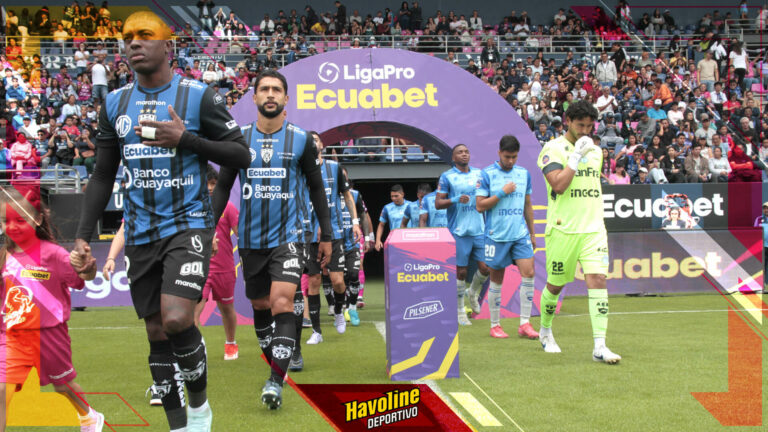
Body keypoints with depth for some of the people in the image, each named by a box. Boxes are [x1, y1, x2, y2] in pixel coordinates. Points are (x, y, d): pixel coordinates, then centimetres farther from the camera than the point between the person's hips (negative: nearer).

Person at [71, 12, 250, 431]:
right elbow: (103, 176, 13)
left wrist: (185, 138, -17)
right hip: (141, 234, 4)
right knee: (157, 333, 6)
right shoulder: (115, 103, 8)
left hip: (189, 224, -4)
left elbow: (241, 155, -4)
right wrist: (83, 236, 6)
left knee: (177, 319, -20)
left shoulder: (197, 96, -4)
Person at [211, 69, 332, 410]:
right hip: (251, 239, 3)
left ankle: (276, 382, -21)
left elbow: (316, 188, 9)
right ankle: (279, 363, 30)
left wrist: (326, 235, 8)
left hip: (288, 237, -3)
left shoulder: (301, 139, 1)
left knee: (282, 304, -18)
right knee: (260, 306, 11)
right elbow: (223, 187, 9)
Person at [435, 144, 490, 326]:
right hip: (459, 231, -4)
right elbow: (438, 203, -4)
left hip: (479, 229, 4)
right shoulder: (447, 177, 0)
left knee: (485, 268, -1)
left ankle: (473, 293, 29)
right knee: (461, 271, 0)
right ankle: (460, 311, 13)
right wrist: (456, 200, -19)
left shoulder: (479, 174, 12)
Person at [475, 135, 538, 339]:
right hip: (497, 236, -3)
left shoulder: (524, 173, 10)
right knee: (497, 279, 4)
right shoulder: (487, 174, -3)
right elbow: (480, 206, -7)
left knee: (528, 272, -10)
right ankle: (495, 325, 15)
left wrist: (532, 233, 19)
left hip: (521, 234, 4)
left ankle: (524, 324, -3)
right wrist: (502, 192, -13)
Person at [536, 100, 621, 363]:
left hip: (593, 229, 4)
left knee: (597, 279, -10)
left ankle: (600, 346, -13)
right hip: (563, 230, -4)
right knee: (555, 285, 7)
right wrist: (576, 155, -18)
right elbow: (558, 185, -19)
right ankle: (545, 331, 34)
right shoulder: (553, 149, -6)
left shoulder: (594, 150, 15)